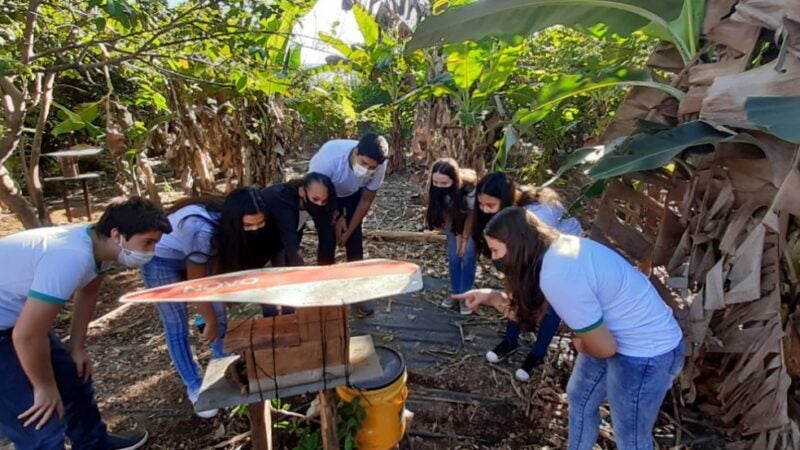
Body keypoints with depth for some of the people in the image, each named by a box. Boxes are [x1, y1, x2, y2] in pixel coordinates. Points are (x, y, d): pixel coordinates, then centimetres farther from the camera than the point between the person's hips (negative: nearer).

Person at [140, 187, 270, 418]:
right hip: (161, 258, -6)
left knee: (220, 313, 3)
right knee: (177, 327, 2)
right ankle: (195, 388, 16)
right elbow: (196, 283, -27)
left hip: (196, 255, 6)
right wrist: (209, 322, -15)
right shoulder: (201, 229, -40)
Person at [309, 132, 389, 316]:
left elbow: (366, 201, -15)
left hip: (352, 195, 3)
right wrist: (337, 218, -14)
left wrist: (348, 231, -11)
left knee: (355, 243, 0)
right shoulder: (329, 156, -42)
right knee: (327, 244, -8)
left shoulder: (379, 166, -31)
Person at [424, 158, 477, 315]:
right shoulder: (434, 188, -29)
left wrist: (465, 237, -15)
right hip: (453, 217, 3)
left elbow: (471, 214, -22)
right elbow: (445, 211, -13)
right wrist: (457, 235, -11)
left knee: (468, 256, -7)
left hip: (472, 219, -3)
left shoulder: (469, 186, -37)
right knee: (453, 256, 2)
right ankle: (456, 293, 17)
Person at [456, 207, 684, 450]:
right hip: (618, 336, 9)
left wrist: (579, 344, -4)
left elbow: (603, 347, -24)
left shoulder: (558, 275, -34)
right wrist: (490, 296, -3)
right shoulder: (555, 250, -5)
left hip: (648, 351, -9)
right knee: (580, 398, 24)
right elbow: (530, 304, 8)